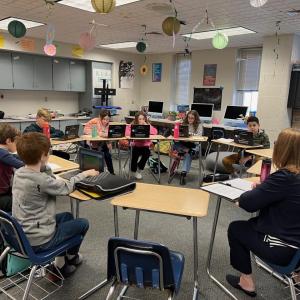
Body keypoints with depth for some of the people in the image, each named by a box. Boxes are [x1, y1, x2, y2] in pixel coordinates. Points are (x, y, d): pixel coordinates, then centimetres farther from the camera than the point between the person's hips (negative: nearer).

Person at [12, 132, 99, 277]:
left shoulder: (19, 173, -4)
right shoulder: (41, 181, -29)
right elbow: (67, 187, -10)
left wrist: (43, 166, 0)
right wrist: (84, 174, 3)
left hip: (21, 236, 9)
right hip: (38, 241, -9)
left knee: (67, 216, 25)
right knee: (83, 223, 10)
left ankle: (61, 261, 30)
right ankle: (70, 257, 35)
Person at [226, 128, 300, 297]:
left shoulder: (284, 178, -25)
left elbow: (247, 203, -21)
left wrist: (259, 189, -2)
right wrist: (264, 188, 1)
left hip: (284, 249, -8)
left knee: (235, 228, 12)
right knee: (252, 223, 26)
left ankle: (247, 281, 21)